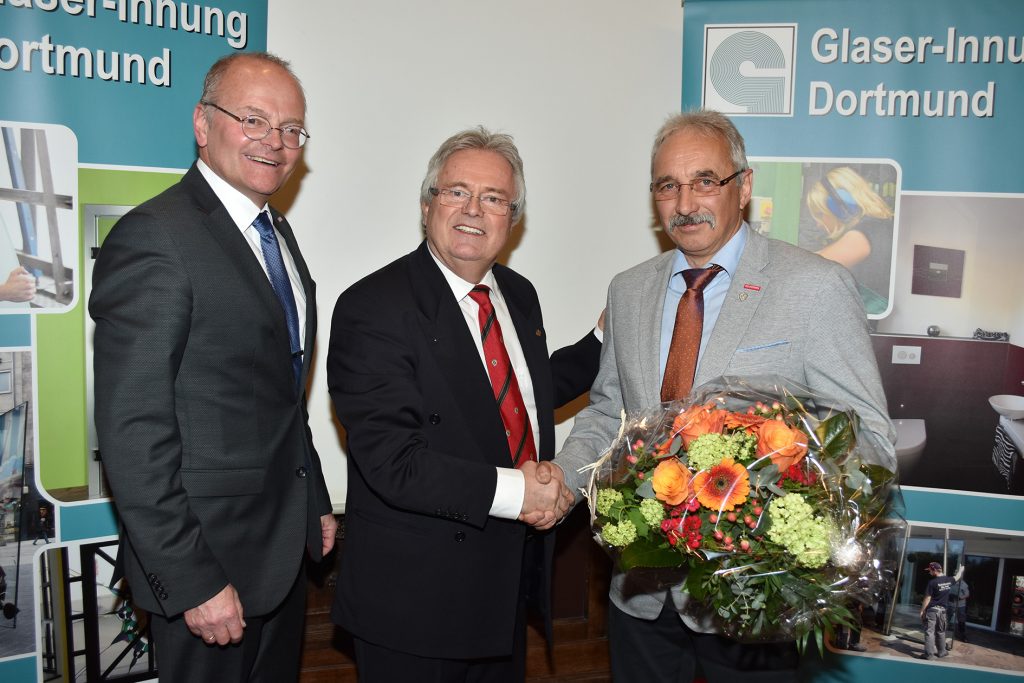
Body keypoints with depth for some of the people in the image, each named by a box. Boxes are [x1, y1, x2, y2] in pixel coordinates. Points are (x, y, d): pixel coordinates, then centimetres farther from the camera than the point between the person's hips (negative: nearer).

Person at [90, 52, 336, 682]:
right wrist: (192, 581, -20)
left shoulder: (277, 232, 9)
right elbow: (133, 436, -22)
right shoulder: (153, 239, -19)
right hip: (213, 560, -8)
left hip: (286, 546, 8)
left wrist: (316, 504, 15)